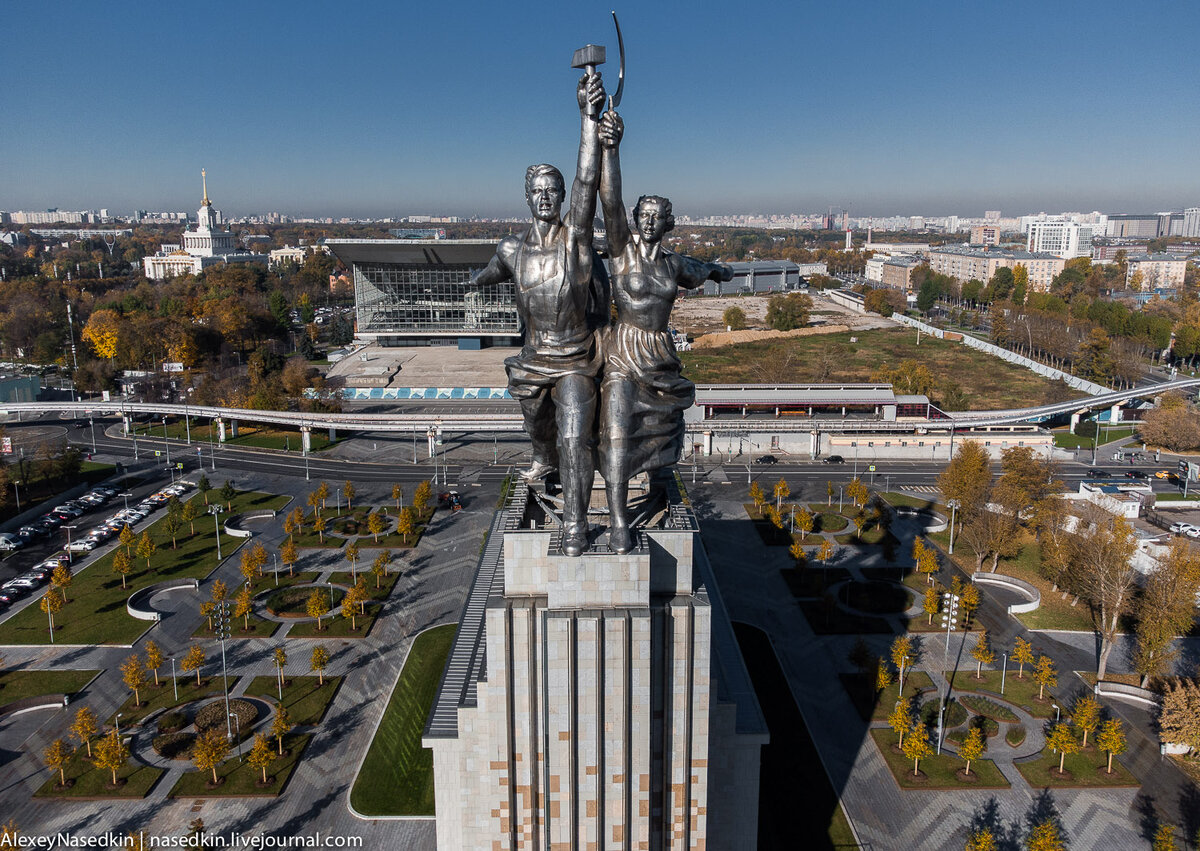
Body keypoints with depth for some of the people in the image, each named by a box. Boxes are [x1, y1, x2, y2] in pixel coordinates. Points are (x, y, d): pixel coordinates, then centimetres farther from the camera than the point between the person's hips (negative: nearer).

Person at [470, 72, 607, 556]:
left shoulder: (575, 235, -13)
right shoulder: (513, 250, -3)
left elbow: (587, 183, -29)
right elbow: (494, 272, 23)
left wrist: (589, 117, -41)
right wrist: (479, 279, 47)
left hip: (575, 364, -4)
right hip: (533, 362, 4)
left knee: (574, 438, -17)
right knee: (538, 425, 26)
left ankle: (575, 521, -7)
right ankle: (544, 461, 62)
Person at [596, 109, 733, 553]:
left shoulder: (674, 263, 7)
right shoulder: (622, 248, -7)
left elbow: (700, 271, 31)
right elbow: (610, 201, -23)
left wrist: (720, 271, 52)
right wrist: (610, 148, -35)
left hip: (661, 356, 6)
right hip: (624, 353, -5)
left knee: (661, 425, 19)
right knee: (618, 432, -14)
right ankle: (617, 520, -14)